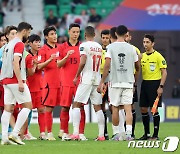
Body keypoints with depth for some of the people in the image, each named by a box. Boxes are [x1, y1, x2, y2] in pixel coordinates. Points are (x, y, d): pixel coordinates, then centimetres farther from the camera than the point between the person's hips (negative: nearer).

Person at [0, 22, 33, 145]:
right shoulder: (19, 44, -9)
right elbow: (15, 63, -20)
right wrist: (20, 81, -22)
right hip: (15, 80, -9)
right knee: (27, 106, -3)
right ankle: (15, 134, -10)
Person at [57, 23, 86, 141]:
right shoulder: (63, 47, 7)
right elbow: (59, 64, 2)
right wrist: (67, 56, -14)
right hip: (66, 82, 0)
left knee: (81, 107, -3)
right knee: (65, 107, -1)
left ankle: (81, 133, -2)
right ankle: (64, 133, 6)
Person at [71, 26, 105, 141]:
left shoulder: (84, 46, -7)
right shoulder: (99, 47, 12)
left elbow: (83, 62, -16)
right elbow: (101, 64, 15)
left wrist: (76, 76, -7)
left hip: (86, 79, -5)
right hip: (97, 79, 5)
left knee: (76, 104, -1)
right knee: (98, 107, 8)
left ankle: (76, 133, -12)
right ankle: (101, 134, 3)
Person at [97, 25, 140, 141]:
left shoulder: (111, 47, -3)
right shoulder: (131, 48, 3)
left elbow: (107, 66, -9)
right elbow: (138, 67, 12)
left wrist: (102, 82, -4)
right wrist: (134, 81, 27)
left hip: (115, 82, -1)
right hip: (128, 82, 1)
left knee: (115, 108, 8)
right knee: (128, 108, -2)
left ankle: (116, 134, 12)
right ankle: (129, 133, -13)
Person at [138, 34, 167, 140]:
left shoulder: (158, 56, -7)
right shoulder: (142, 56, 11)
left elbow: (164, 72, -9)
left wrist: (161, 86, -15)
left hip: (154, 83, -6)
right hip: (144, 83, 6)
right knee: (143, 109, 5)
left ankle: (156, 134, 1)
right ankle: (147, 133, 14)